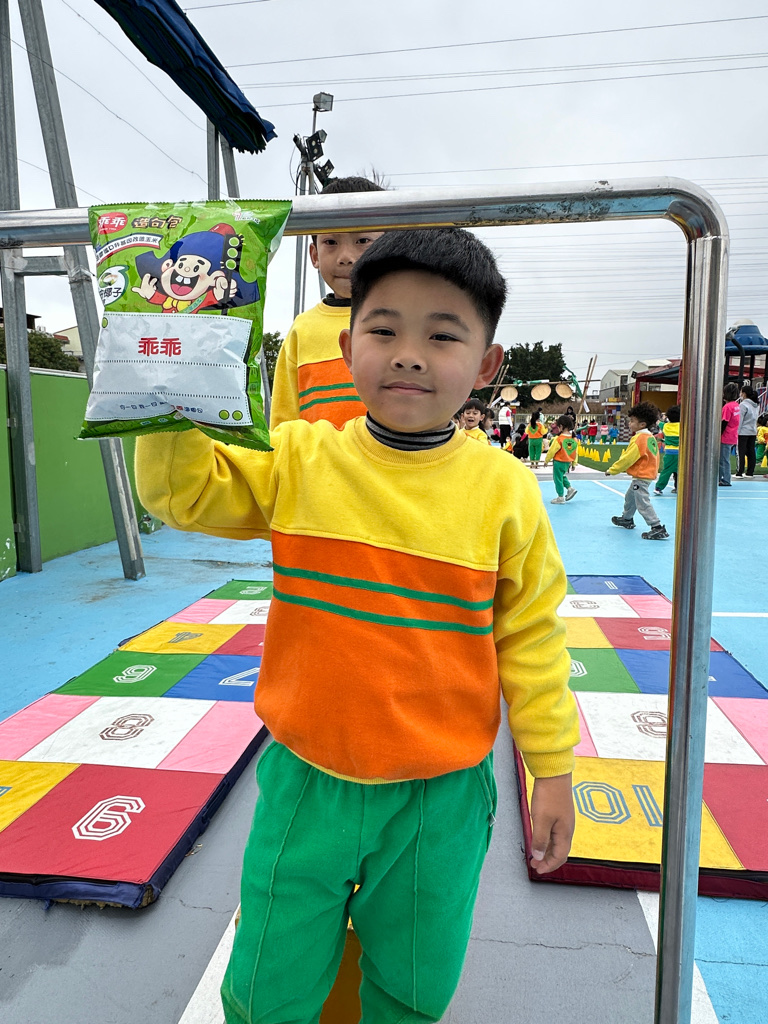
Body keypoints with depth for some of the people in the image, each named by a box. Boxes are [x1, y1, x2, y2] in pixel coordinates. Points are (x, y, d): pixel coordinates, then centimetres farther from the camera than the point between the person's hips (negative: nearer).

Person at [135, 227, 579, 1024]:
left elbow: (529, 637, -4)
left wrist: (551, 770, 3)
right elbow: (184, 491, -1)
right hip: (306, 781, 1)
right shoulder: (297, 460, -7)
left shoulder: (504, 491, -10)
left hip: (441, 795, 0)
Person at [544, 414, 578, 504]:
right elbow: (576, 452, 7)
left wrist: (546, 460, -1)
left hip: (558, 462, -7)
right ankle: (570, 488, 15)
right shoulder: (574, 439, -2)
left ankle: (560, 497, 11)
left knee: (558, 479, 5)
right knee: (562, 476, 28)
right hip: (568, 463, 7)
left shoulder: (559, 439, -21)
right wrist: (574, 463, 19)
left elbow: (552, 451, -14)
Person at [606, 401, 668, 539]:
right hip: (648, 474, 11)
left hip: (640, 477, -11)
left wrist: (612, 470, -9)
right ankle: (627, 519, 44)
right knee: (630, 497, 26)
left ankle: (658, 528, -13)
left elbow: (627, 459, -19)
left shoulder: (639, 439, -21)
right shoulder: (651, 438, 9)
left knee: (643, 503, -10)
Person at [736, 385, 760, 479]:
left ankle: (739, 473, -2)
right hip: (753, 432, 7)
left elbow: (739, 420, -13)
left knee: (741, 453, -3)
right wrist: (755, 430, 19)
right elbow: (755, 419, 16)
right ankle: (750, 473, 12)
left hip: (743, 432, -7)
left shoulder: (743, 405, -13)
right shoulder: (756, 405, 11)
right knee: (751, 452, 8)